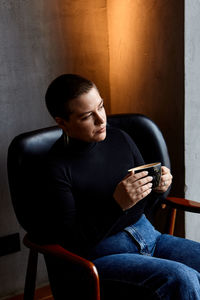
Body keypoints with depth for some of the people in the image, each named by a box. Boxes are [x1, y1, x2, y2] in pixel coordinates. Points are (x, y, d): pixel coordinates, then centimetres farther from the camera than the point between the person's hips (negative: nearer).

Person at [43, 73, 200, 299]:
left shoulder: (120, 139, 5)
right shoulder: (56, 167, -13)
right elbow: (72, 240, -15)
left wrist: (160, 187, -7)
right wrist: (118, 205, -27)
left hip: (146, 234, 7)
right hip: (100, 253, -6)